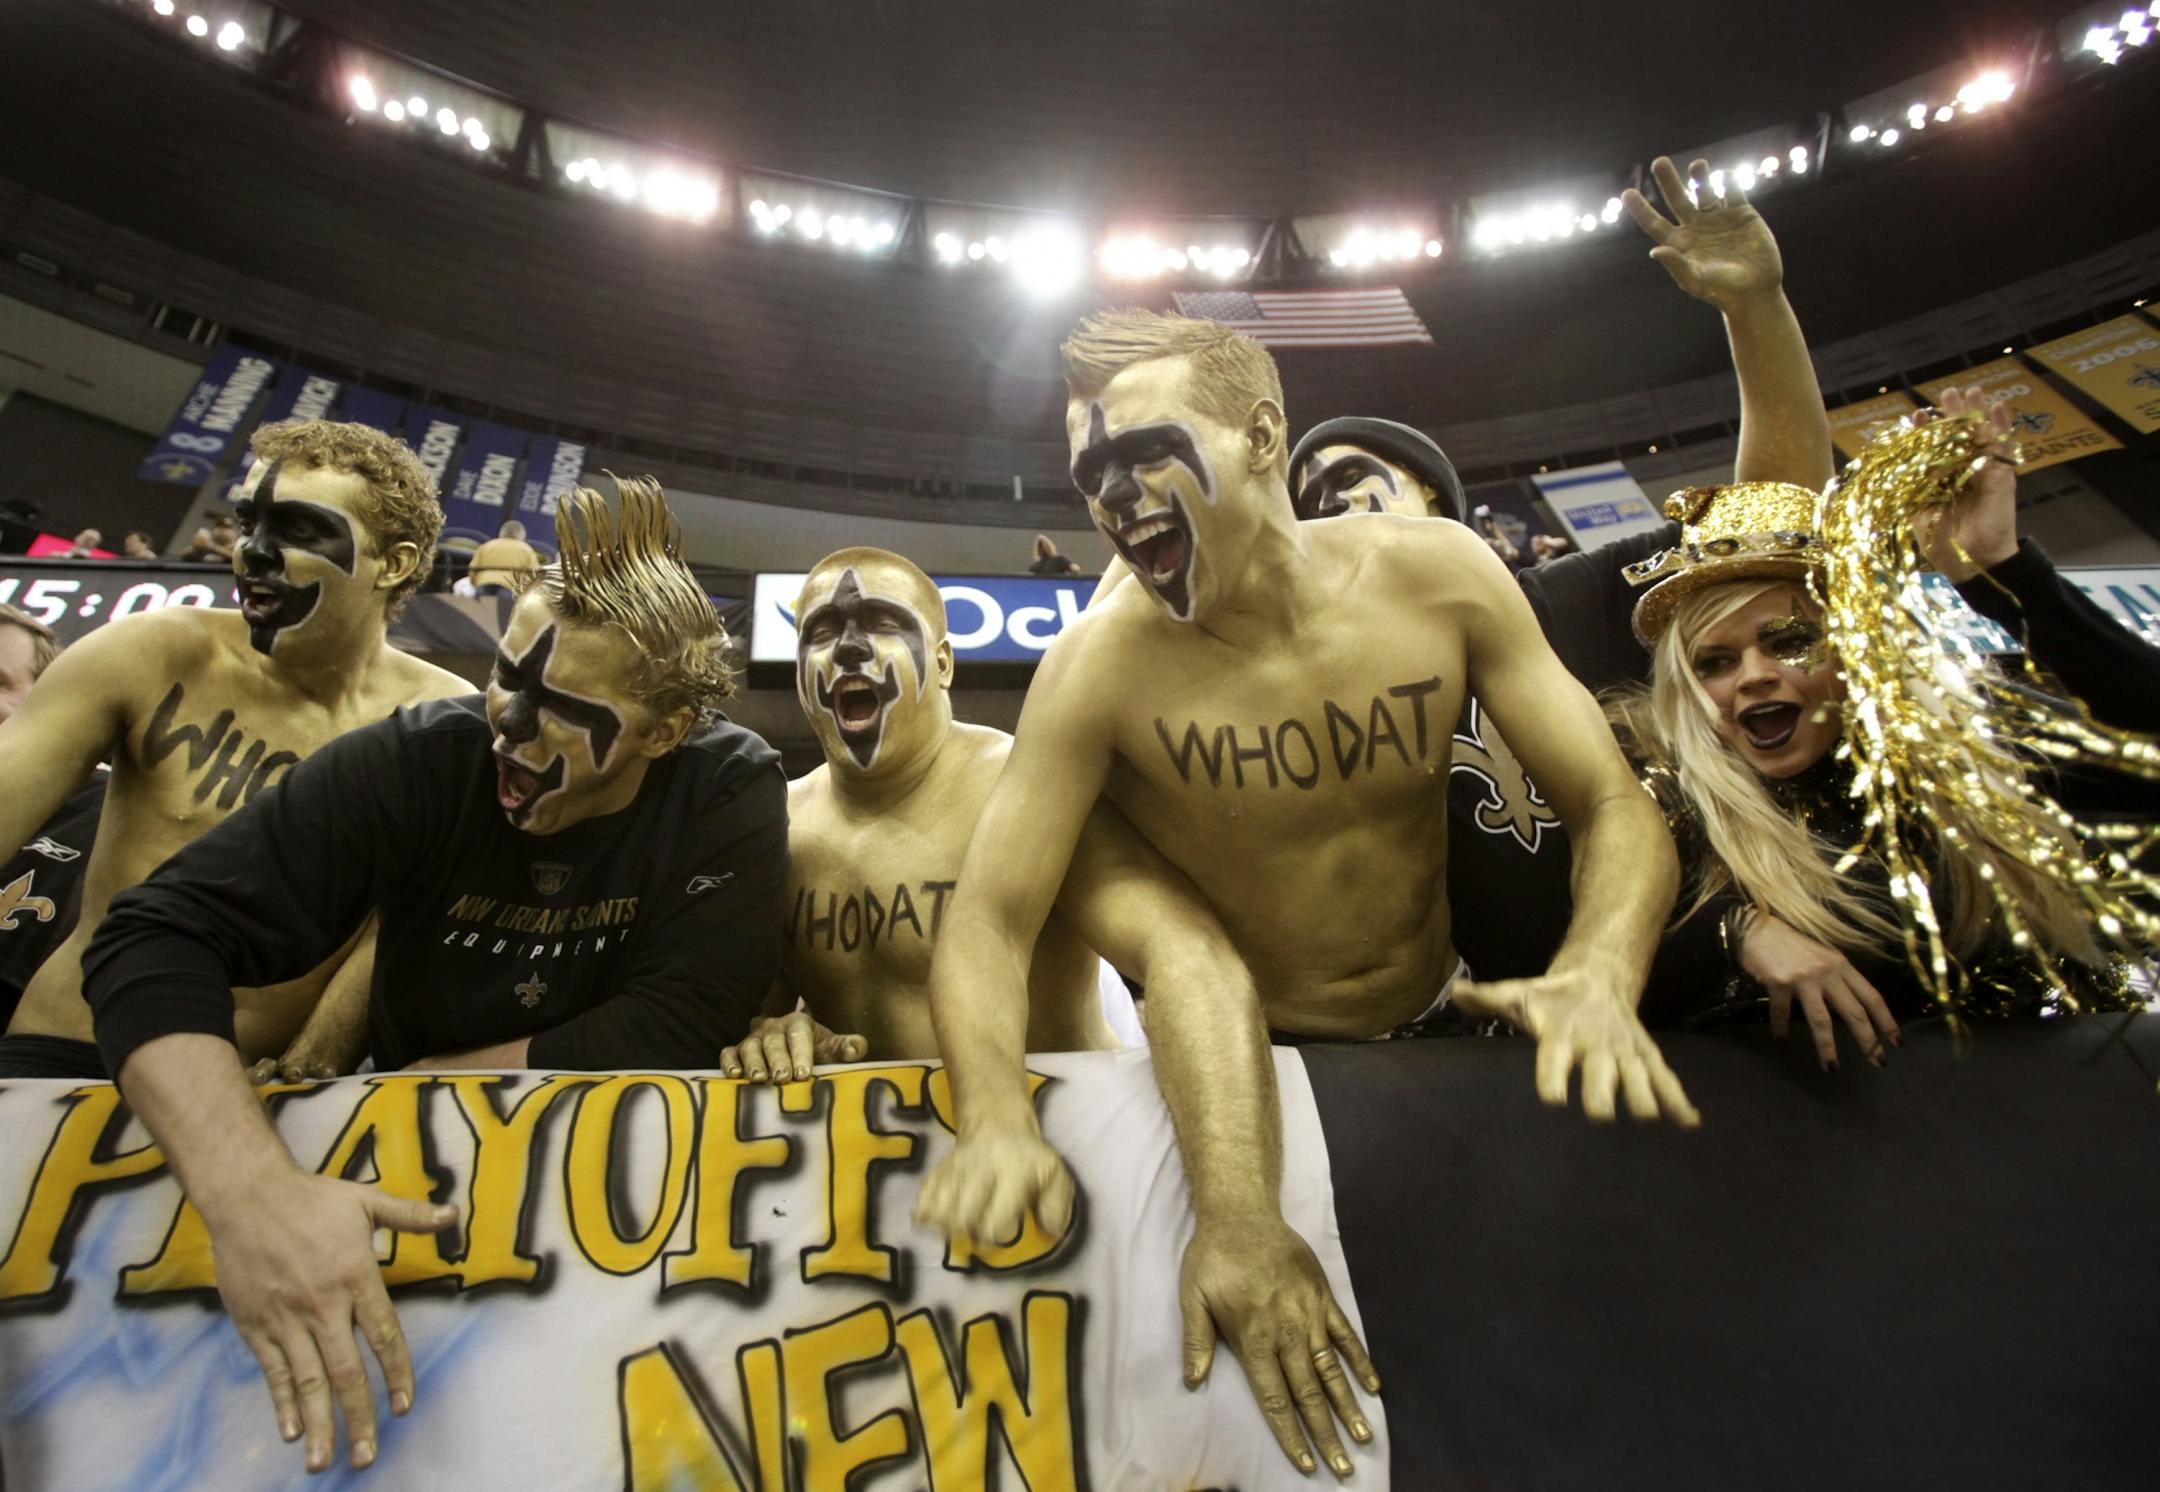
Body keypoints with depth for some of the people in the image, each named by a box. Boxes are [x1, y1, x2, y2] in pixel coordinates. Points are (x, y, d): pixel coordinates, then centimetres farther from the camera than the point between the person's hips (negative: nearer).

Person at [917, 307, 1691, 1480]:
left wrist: (1600, 975, -28)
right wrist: (997, 1121, -37)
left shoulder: (1437, 576, -12)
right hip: (1243, 1064, -2)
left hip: (1441, 1025, 3)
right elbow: (988, 920, -19)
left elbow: (1615, 811, -9)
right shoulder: (1099, 668, -19)